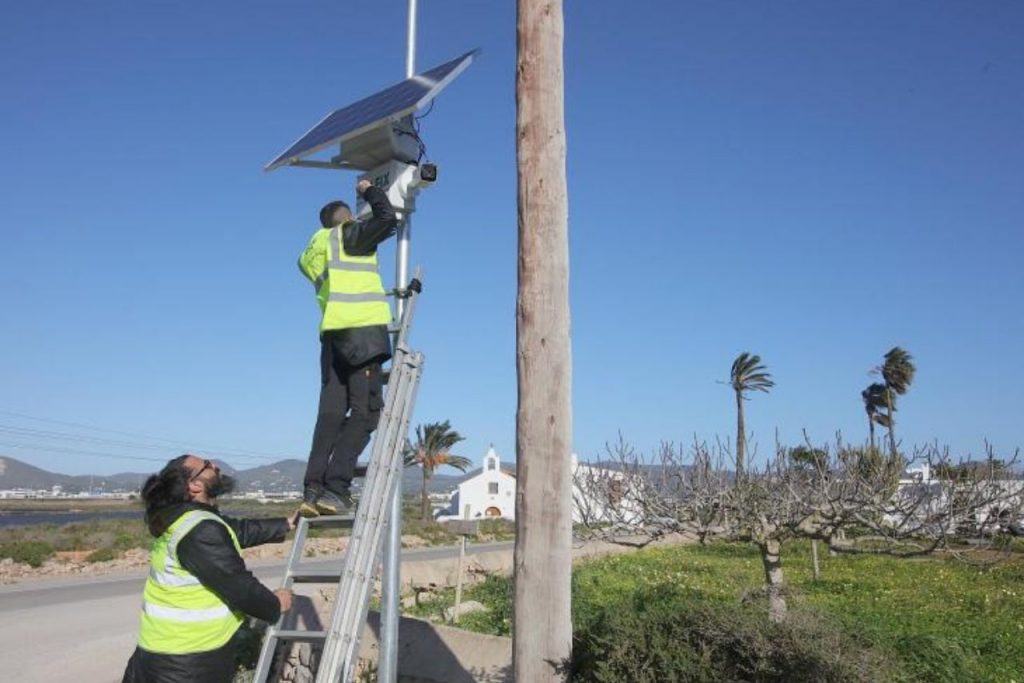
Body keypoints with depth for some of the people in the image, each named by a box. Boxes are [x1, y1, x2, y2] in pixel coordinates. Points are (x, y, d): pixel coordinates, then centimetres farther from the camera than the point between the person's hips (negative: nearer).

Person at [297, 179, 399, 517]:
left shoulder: (314, 249, 24)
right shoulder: (347, 235, 3)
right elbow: (387, 218, -8)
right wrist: (369, 191, 12)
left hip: (333, 332, 8)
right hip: (362, 328, -8)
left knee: (331, 412, 5)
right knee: (365, 411, -9)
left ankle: (313, 491, -1)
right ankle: (335, 489, -16)